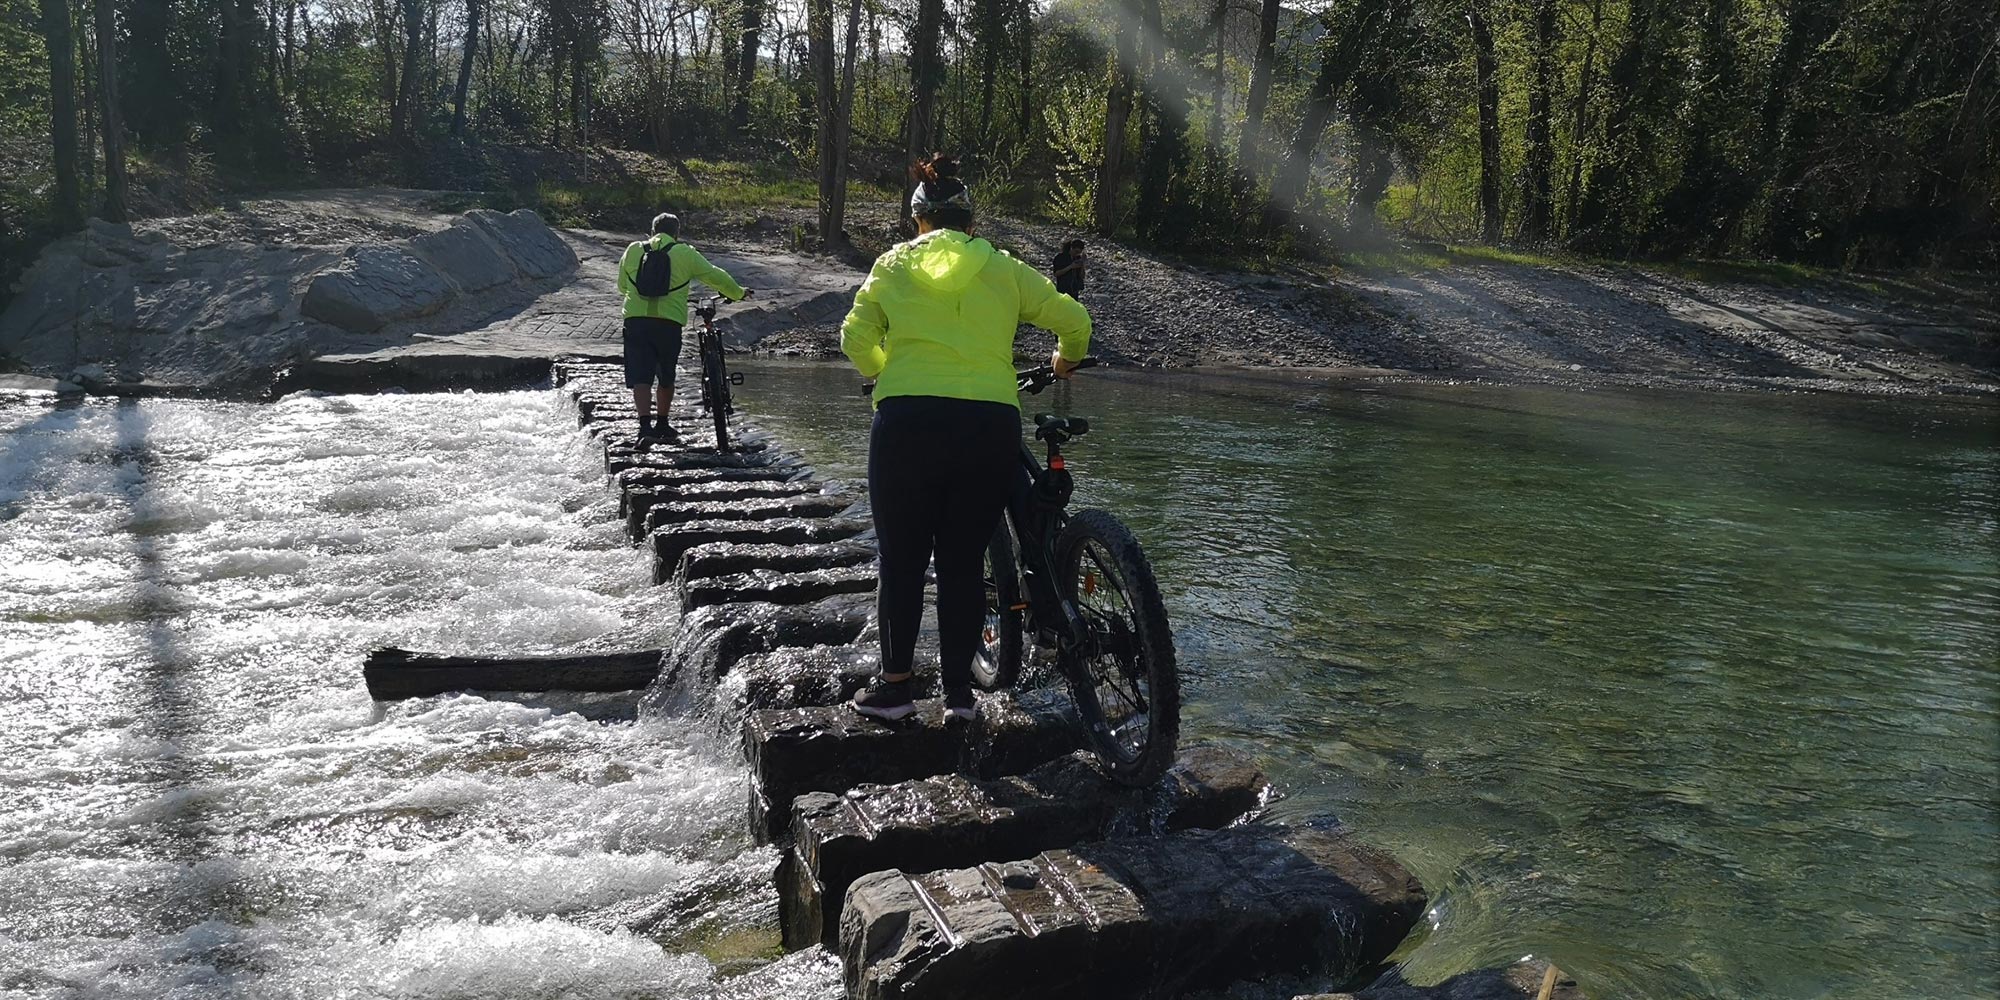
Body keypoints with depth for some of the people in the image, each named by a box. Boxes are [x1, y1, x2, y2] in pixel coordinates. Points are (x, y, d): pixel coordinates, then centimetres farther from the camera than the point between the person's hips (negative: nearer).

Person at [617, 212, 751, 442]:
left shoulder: (633, 250, 12)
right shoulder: (685, 253, 5)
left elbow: (622, 285, 22)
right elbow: (715, 276, 12)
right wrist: (738, 293, 29)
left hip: (635, 320, 1)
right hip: (668, 322, -1)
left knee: (640, 377, 0)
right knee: (666, 377, 16)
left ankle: (645, 425, -14)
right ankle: (662, 425, 27)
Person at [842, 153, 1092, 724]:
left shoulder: (893, 264, 11)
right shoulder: (1002, 269, 12)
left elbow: (856, 337, 6)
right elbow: (1073, 319, 9)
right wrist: (1066, 359, 30)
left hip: (908, 419, -1)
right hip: (992, 423, 1)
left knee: (901, 558, 11)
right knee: (964, 561, 11)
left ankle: (894, 684, 17)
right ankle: (959, 692, 16)